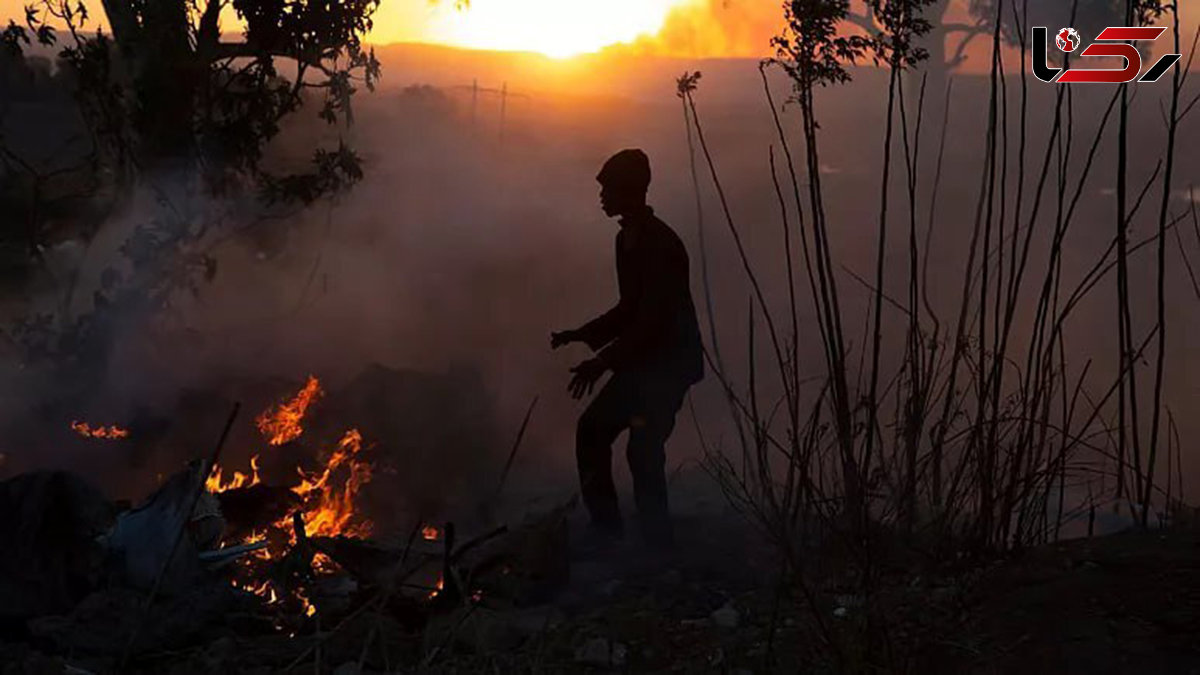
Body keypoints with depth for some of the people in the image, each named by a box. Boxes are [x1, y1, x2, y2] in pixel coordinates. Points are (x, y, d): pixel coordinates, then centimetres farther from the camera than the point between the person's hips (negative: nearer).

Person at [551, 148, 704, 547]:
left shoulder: (660, 245, -19)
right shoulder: (627, 239, 10)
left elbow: (654, 319, -23)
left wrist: (603, 361, -23)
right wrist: (582, 335, 11)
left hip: (669, 364, -10)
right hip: (641, 362, 10)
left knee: (644, 451, -13)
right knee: (593, 429, 11)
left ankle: (658, 541, -1)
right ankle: (605, 528, 20)